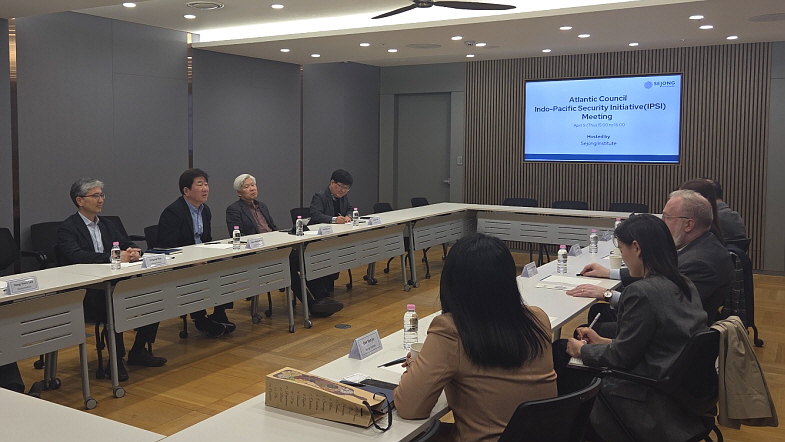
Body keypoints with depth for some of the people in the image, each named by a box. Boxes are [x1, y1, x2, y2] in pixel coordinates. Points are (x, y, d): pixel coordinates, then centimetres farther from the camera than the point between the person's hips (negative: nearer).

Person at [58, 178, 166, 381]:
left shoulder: (106, 225, 19)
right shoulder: (67, 229, -4)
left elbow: (128, 245, 14)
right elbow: (76, 256, -22)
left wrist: (134, 252, -12)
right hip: (85, 292, -7)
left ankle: (139, 351, -2)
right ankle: (116, 360, -21)